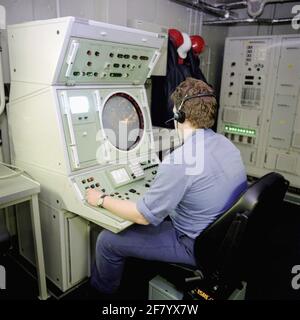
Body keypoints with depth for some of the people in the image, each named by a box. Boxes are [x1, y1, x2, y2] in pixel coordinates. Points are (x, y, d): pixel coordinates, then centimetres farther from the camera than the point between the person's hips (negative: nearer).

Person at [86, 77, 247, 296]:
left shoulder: (178, 161, -30)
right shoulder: (227, 143, -3)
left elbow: (143, 216, -22)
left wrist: (101, 200, -7)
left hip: (197, 246, -8)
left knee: (108, 240, 2)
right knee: (159, 214, 29)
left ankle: (101, 291, 32)